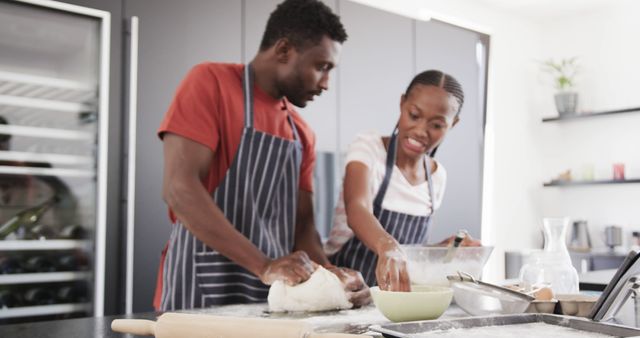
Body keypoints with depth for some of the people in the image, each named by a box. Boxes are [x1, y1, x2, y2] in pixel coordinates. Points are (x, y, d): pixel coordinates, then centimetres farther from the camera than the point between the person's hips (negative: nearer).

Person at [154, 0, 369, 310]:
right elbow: (179, 188, -18)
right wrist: (264, 266, -23)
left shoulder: (301, 133, 9)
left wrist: (329, 274, -9)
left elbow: (302, 224, 11)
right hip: (200, 294, -6)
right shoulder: (210, 82, -8)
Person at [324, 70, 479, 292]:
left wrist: (448, 248, -2)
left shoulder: (438, 176, 5)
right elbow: (357, 209, -29)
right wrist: (387, 246, -46)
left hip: (391, 293, 5)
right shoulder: (369, 146, -9)